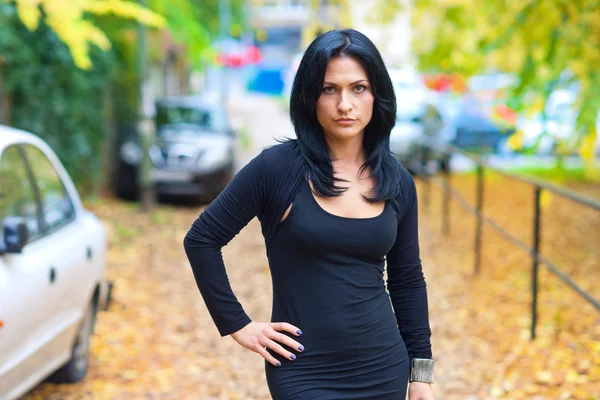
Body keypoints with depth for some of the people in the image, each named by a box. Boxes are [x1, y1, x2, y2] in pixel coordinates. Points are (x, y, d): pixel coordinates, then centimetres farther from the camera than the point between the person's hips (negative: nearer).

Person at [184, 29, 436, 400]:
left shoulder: (398, 182, 2)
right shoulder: (278, 167, -10)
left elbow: (408, 280, 10)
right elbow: (201, 240, -5)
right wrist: (237, 325, -7)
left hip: (384, 370, 4)